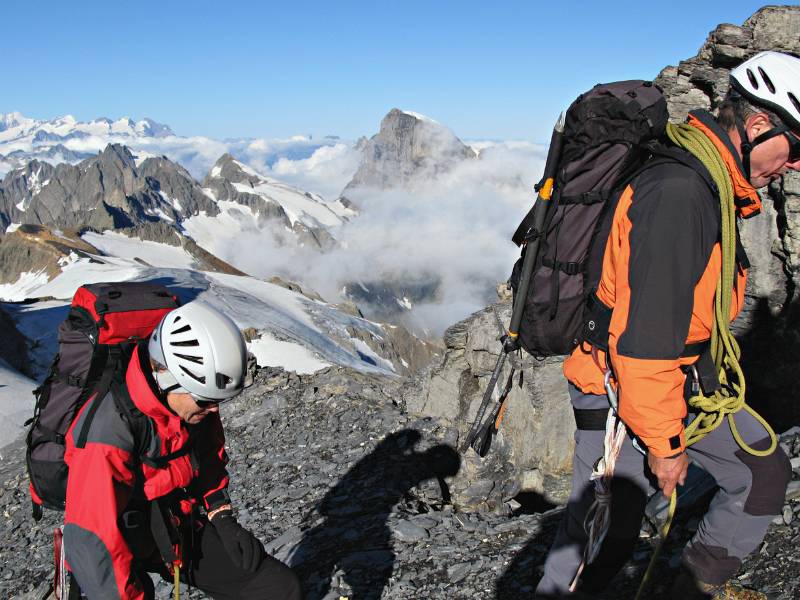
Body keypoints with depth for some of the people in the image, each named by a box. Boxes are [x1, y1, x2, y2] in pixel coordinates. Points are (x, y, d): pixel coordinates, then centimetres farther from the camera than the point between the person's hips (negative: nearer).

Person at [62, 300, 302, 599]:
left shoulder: (195, 403, -10)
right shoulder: (110, 432, -32)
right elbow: (94, 539, -26)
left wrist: (224, 520, 2)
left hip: (183, 528, 5)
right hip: (125, 545, -4)